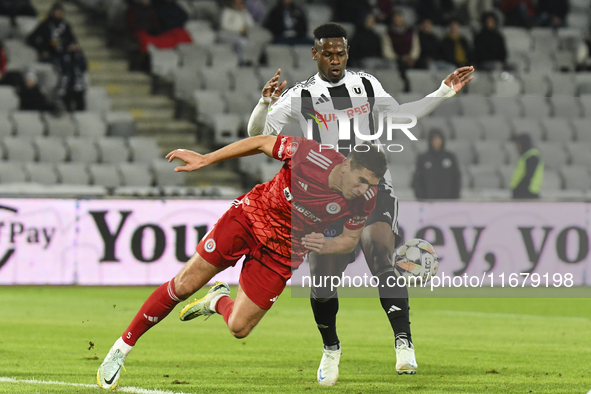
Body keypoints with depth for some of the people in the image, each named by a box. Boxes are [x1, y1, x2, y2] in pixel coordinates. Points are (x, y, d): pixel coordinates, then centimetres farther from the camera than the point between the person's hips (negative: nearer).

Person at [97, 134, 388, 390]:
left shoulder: (364, 199, -18)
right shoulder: (311, 155, -27)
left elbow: (351, 239, 1)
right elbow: (262, 143, -9)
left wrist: (325, 246, -22)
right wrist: (205, 159, -7)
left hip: (282, 252, 2)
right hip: (251, 217, -2)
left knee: (239, 328, -5)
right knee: (184, 285, -6)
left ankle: (219, 301, 31)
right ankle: (121, 348, 10)